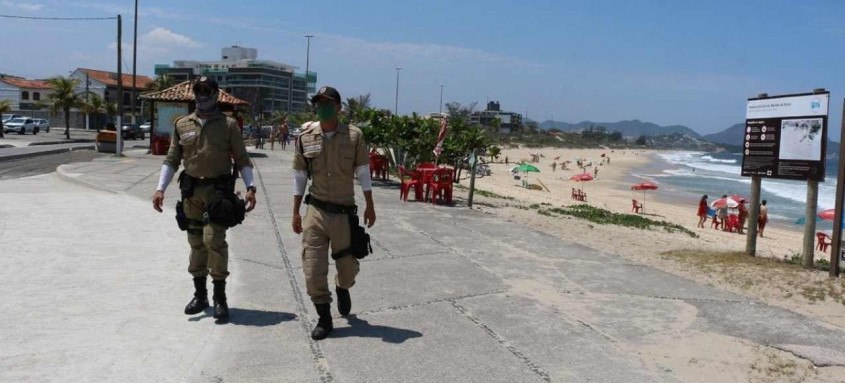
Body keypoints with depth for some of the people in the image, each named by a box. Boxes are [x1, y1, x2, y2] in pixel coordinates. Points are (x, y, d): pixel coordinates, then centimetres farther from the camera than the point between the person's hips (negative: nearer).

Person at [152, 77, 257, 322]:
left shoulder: (229, 125, 2)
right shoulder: (182, 125, 9)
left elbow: (242, 160, 1)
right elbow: (172, 160, 10)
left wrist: (250, 187, -12)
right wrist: (160, 188, 0)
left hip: (218, 190, -3)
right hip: (191, 191, 3)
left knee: (214, 240, -11)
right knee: (196, 243, 10)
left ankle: (220, 297, -1)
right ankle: (200, 295, 22)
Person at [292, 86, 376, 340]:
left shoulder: (353, 136, -5)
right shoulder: (305, 137, 0)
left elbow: (363, 173, 3)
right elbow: (299, 177, 7)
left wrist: (370, 206, 5)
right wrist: (295, 213, 7)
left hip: (344, 212, -1)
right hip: (316, 212, 1)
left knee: (348, 266, 12)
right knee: (313, 271, 0)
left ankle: (342, 289, 47)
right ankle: (324, 318, 18)